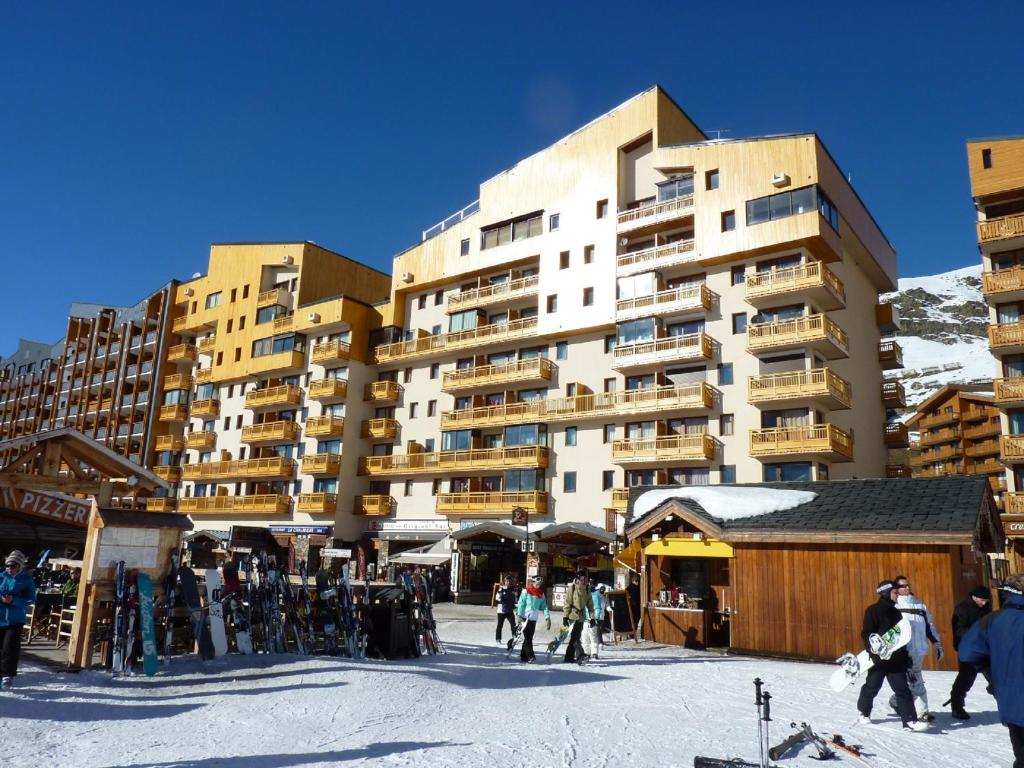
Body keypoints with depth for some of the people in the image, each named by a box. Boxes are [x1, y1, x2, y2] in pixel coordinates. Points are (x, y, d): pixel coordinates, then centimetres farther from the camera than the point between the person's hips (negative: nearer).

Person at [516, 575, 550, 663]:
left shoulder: (541, 593, 10)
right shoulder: (526, 591, -5)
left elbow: (544, 606, 8)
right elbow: (521, 603, -7)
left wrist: (547, 617, -2)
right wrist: (520, 615, -13)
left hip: (534, 618, 5)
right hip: (526, 617, -5)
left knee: (529, 637, 8)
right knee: (527, 637, -10)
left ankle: (523, 656, 16)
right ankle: (530, 656, -14)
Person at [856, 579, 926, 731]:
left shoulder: (895, 612, 12)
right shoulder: (873, 610, -11)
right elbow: (867, 634, -15)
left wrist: (905, 656, 16)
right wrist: (874, 653, -23)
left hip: (896, 659, 6)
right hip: (878, 659, -6)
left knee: (903, 689, -1)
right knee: (872, 687, 9)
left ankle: (909, 720, 0)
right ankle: (864, 712, 29)